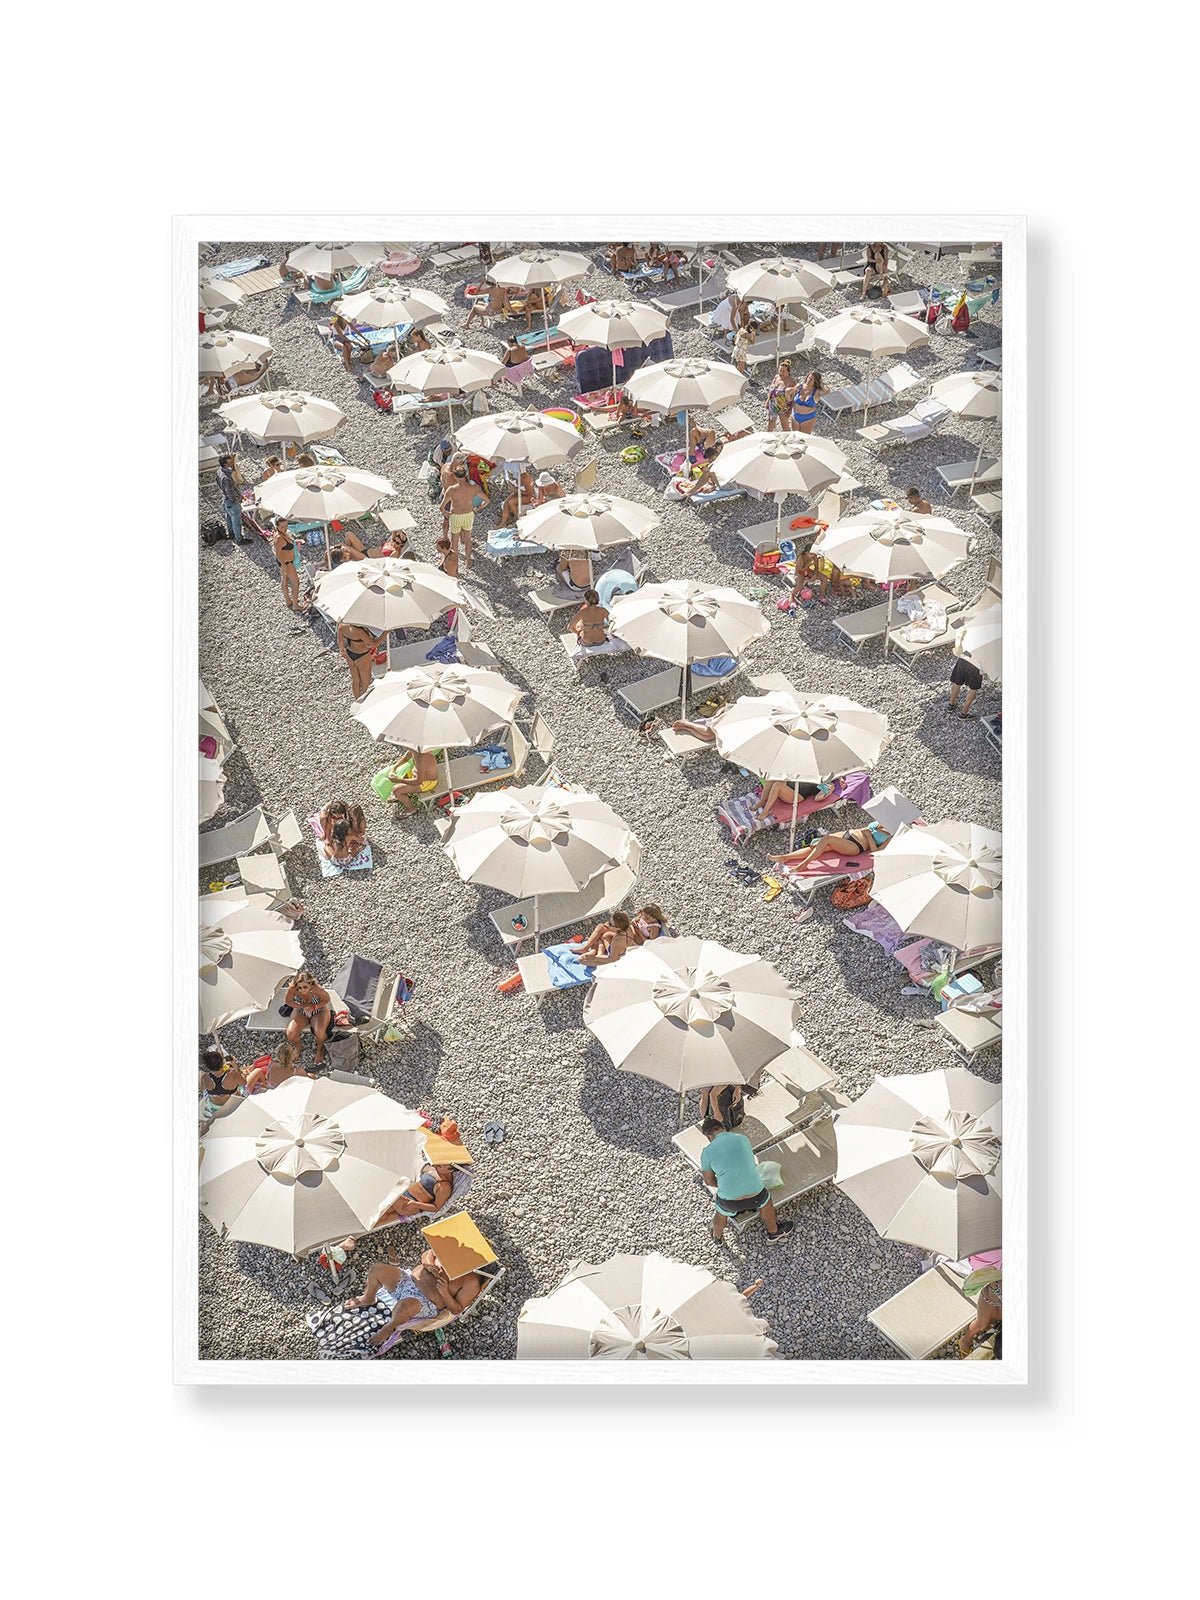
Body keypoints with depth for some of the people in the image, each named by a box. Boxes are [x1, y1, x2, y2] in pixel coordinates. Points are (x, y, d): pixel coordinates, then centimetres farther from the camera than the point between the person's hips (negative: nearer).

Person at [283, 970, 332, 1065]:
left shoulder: (317, 989, -34)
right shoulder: (292, 989, -30)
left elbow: (327, 999, -14)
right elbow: (288, 1000, -11)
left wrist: (314, 1006, -29)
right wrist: (302, 1006, -26)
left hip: (319, 1011, -2)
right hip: (301, 1012, 2)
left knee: (319, 1033, -30)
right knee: (290, 1035, -20)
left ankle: (320, 1049, 9)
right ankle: (299, 1047, 19)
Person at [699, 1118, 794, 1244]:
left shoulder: (707, 1153, -6)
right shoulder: (742, 1139, 1)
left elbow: (709, 1181, 8)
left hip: (729, 1201, -1)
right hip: (755, 1196, 1)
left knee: (721, 1213, 34)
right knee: (765, 1201, 36)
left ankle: (717, 1237, 64)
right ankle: (774, 1233, 58)